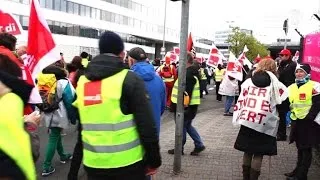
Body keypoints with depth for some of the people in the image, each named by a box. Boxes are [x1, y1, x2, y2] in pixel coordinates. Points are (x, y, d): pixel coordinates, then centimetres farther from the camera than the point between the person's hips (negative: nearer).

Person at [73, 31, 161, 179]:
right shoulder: (129, 79, -11)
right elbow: (146, 124, -13)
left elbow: (77, 120, 14)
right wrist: (153, 159, -4)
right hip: (126, 162, -4)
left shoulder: (82, 81, 5)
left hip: (93, 163, 5)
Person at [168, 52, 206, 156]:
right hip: (190, 105, 10)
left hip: (186, 106, -10)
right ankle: (199, 145, 20)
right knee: (187, 126, 19)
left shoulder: (189, 74, -21)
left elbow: (187, 93, -25)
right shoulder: (190, 72, 13)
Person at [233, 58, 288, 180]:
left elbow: (241, 101, 7)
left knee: (247, 152, 15)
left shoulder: (248, 82, 7)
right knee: (258, 154, 7)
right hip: (264, 125, -3)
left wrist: (238, 117, 13)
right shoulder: (275, 84, -2)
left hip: (246, 122, 4)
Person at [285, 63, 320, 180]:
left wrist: (309, 118, -19)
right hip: (296, 121, 7)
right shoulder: (291, 88, 11)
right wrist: (291, 116, 6)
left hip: (308, 122, -7)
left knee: (306, 149, 1)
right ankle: (298, 170, 28)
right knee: (300, 148, 17)